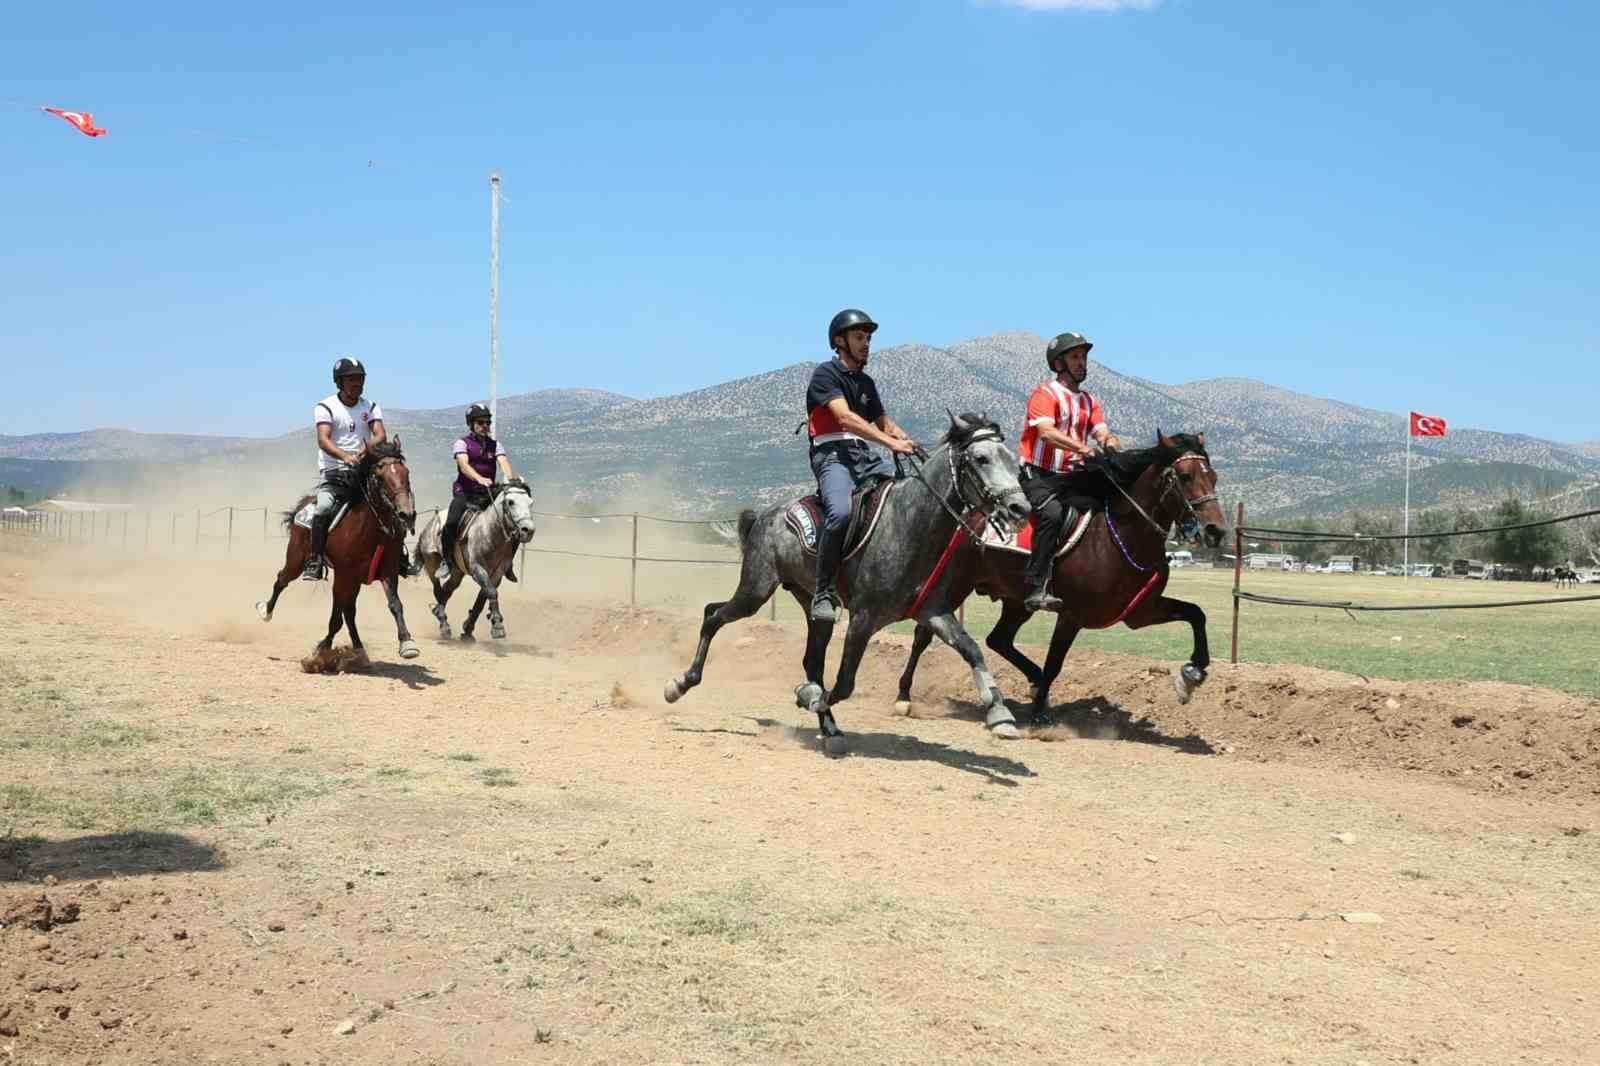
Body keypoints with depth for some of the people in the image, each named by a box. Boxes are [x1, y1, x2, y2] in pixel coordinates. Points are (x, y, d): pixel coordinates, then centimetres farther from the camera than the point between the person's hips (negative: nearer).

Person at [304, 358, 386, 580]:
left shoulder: (371, 406, 9)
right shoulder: (325, 407, -2)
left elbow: (381, 436, -6)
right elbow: (323, 440, -17)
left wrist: (367, 448, -29)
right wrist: (344, 456, -36)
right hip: (334, 471, -4)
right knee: (324, 508, -26)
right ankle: (314, 561, -20)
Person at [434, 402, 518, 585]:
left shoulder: (495, 445, 11)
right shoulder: (463, 443, 0)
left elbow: (503, 462, -7)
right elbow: (464, 465, -19)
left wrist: (509, 479, -30)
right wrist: (480, 478, -39)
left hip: (487, 494, 4)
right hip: (465, 493, -4)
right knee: (452, 523, -28)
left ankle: (506, 561, 7)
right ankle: (446, 561, -9)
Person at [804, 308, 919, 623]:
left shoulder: (866, 382, 22)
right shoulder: (826, 373, -3)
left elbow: (883, 421, 26)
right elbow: (846, 417, -17)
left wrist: (906, 441, 3)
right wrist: (891, 442, -25)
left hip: (864, 455, 8)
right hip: (832, 454, -8)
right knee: (840, 513, -34)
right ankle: (824, 593, -25)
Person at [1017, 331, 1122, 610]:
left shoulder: (1089, 402, 20)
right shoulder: (1045, 393, -4)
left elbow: (1102, 433, 6)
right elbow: (1046, 432, -21)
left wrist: (1110, 442, -20)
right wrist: (1082, 448, -33)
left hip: (1073, 477, 7)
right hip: (1040, 475, -7)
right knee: (1052, 513, -33)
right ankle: (1035, 589, -34)